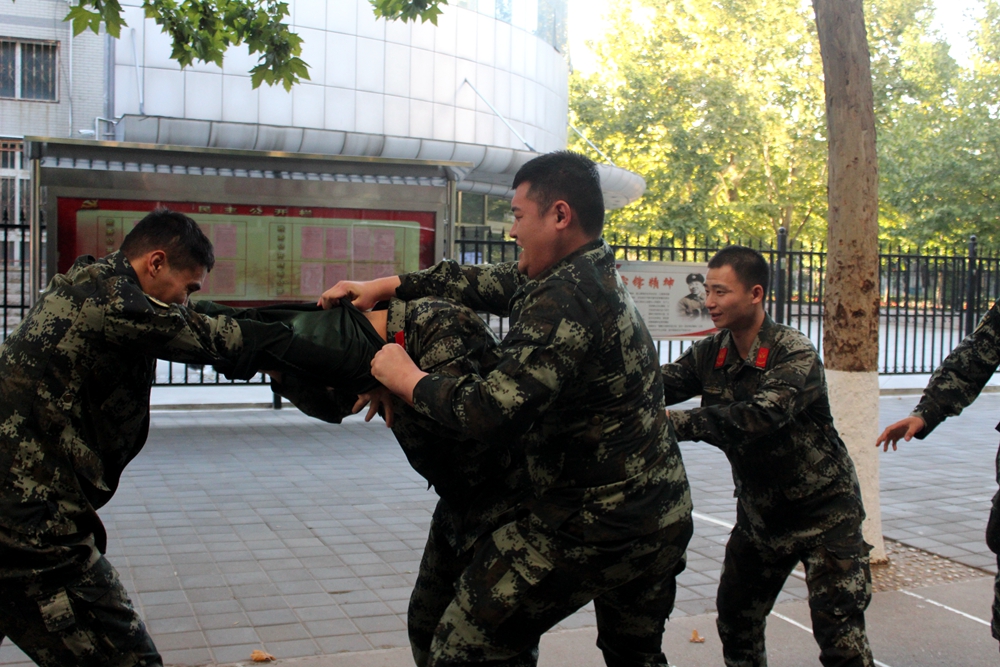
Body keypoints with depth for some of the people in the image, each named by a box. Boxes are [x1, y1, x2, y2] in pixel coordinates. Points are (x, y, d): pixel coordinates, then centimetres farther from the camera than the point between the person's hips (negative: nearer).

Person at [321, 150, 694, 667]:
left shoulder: (563, 301, -23)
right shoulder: (598, 277, 9)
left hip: (590, 523, -10)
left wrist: (408, 381, -15)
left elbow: (493, 414, -31)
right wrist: (388, 286, 18)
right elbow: (482, 282, 17)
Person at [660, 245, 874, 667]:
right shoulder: (710, 354, -2)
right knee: (735, 620, 15)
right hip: (758, 513, 6)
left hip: (823, 511, -6)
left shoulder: (796, 355, -23)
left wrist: (679, 423, -42)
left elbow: (760, 415, -38)